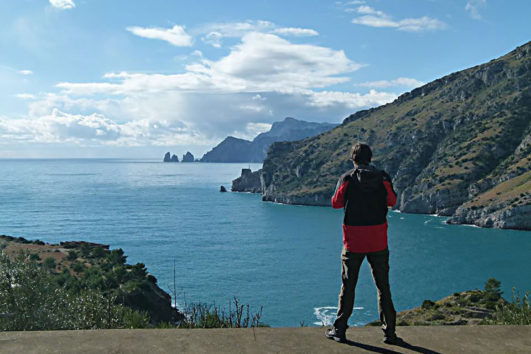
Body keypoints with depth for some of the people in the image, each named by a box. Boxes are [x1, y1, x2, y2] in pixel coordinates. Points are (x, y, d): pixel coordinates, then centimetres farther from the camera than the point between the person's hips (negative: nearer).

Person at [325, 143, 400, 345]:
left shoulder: (347, 179, -6)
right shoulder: (383, 178, -2)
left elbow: (336, 203, 6)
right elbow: (392, 201, 12)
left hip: (353, 241, -1)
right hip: (378, 241, 1)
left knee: (348, 286, 9)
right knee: (383, 286, 10)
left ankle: (340, 330, 15)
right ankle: (389, 332, 14)